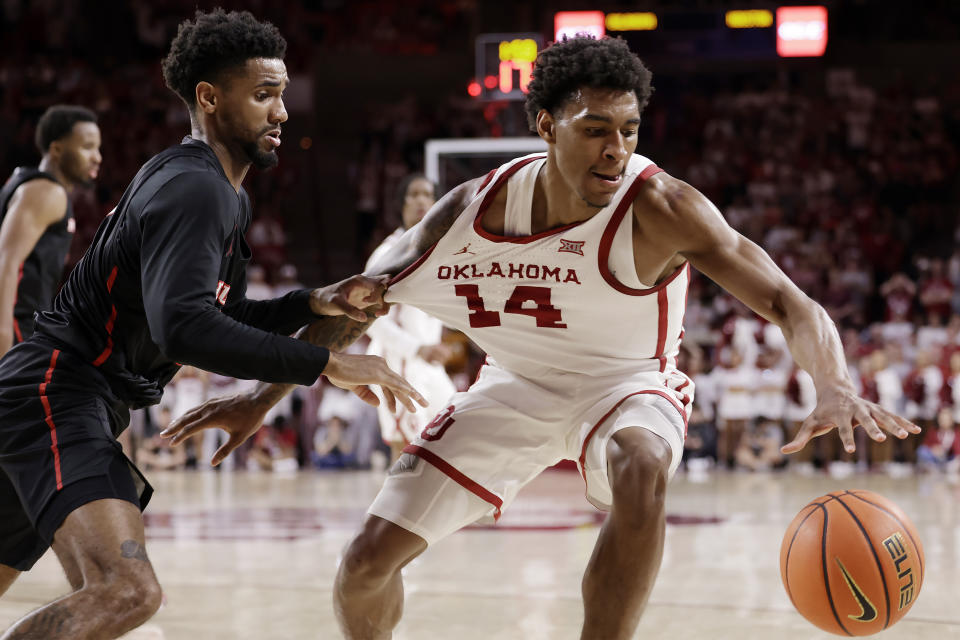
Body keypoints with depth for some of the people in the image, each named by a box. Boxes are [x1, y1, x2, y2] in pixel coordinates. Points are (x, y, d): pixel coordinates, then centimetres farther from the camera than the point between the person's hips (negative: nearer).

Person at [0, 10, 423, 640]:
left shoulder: (225, 196, 18)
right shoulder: (195, 190, -16)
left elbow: (225, 319, 26)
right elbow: (182, 326, -30)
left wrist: (317, 303, 9)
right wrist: (327, 364, -28)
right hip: (56, 395, -11)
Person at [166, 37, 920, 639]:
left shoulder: (660, 209, -29)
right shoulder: (474, 211, -20)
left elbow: (788, 301, -34)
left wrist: (837, 389, -54)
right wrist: (264, 398, -5)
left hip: (624, 380, -3)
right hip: (515, 386, 3)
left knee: (641, 469, -41)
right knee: (366, 564, -2)